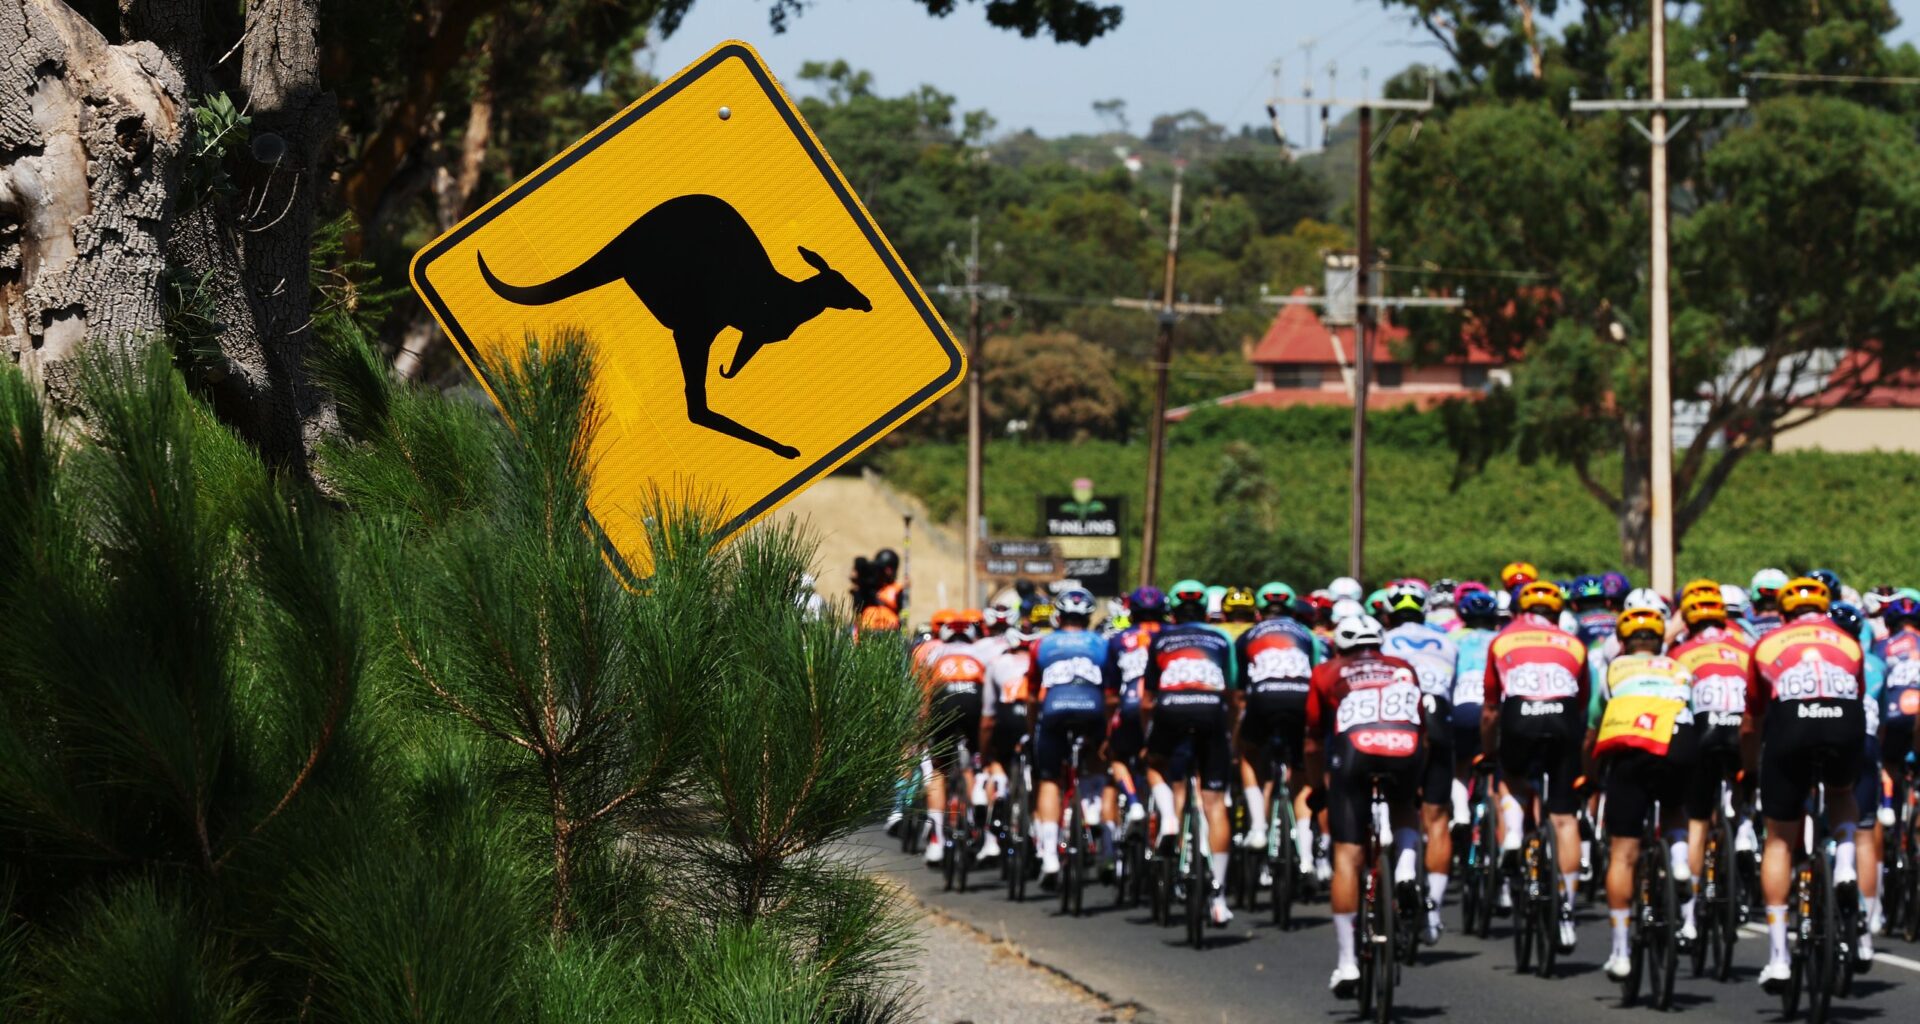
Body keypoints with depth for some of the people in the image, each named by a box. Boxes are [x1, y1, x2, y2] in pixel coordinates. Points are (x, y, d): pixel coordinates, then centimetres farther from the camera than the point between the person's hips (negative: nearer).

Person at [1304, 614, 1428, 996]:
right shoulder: (1403, 669, 33)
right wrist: (1417, 783, 54)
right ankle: (1406, 862, 1)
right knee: (1404, 812, 34)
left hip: (1354, 750, -2)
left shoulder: (1328, 673, 28)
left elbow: (1314, 743, 30)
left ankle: (1346, 962, 1)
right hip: (1404, 750, 2)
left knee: (1347, 856, 4)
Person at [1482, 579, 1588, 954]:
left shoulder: (1502, 641, 25)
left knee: (1513, 781, 31)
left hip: (1520, 719, -1)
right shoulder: (1573, 645, 27)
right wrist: (1584, 758, 46)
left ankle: (1511, 835, 3)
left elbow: (1489, 712, 30)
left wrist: (1488, 753, 44)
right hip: (1564, 720, 1)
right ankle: (1567, 911, 6)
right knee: (1564, 817, 8)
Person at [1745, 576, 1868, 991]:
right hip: (1845, 721, 1)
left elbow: (1751, 726, 35)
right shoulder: (1846, 641, 31)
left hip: (1791, 723, -1)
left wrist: (1751, 772, 51)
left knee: (1779, 840, 12)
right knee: (1841, 791, 36)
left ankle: (1777, 957, 7)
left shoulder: (1768, 643, 28)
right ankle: (1844, 867, 8)